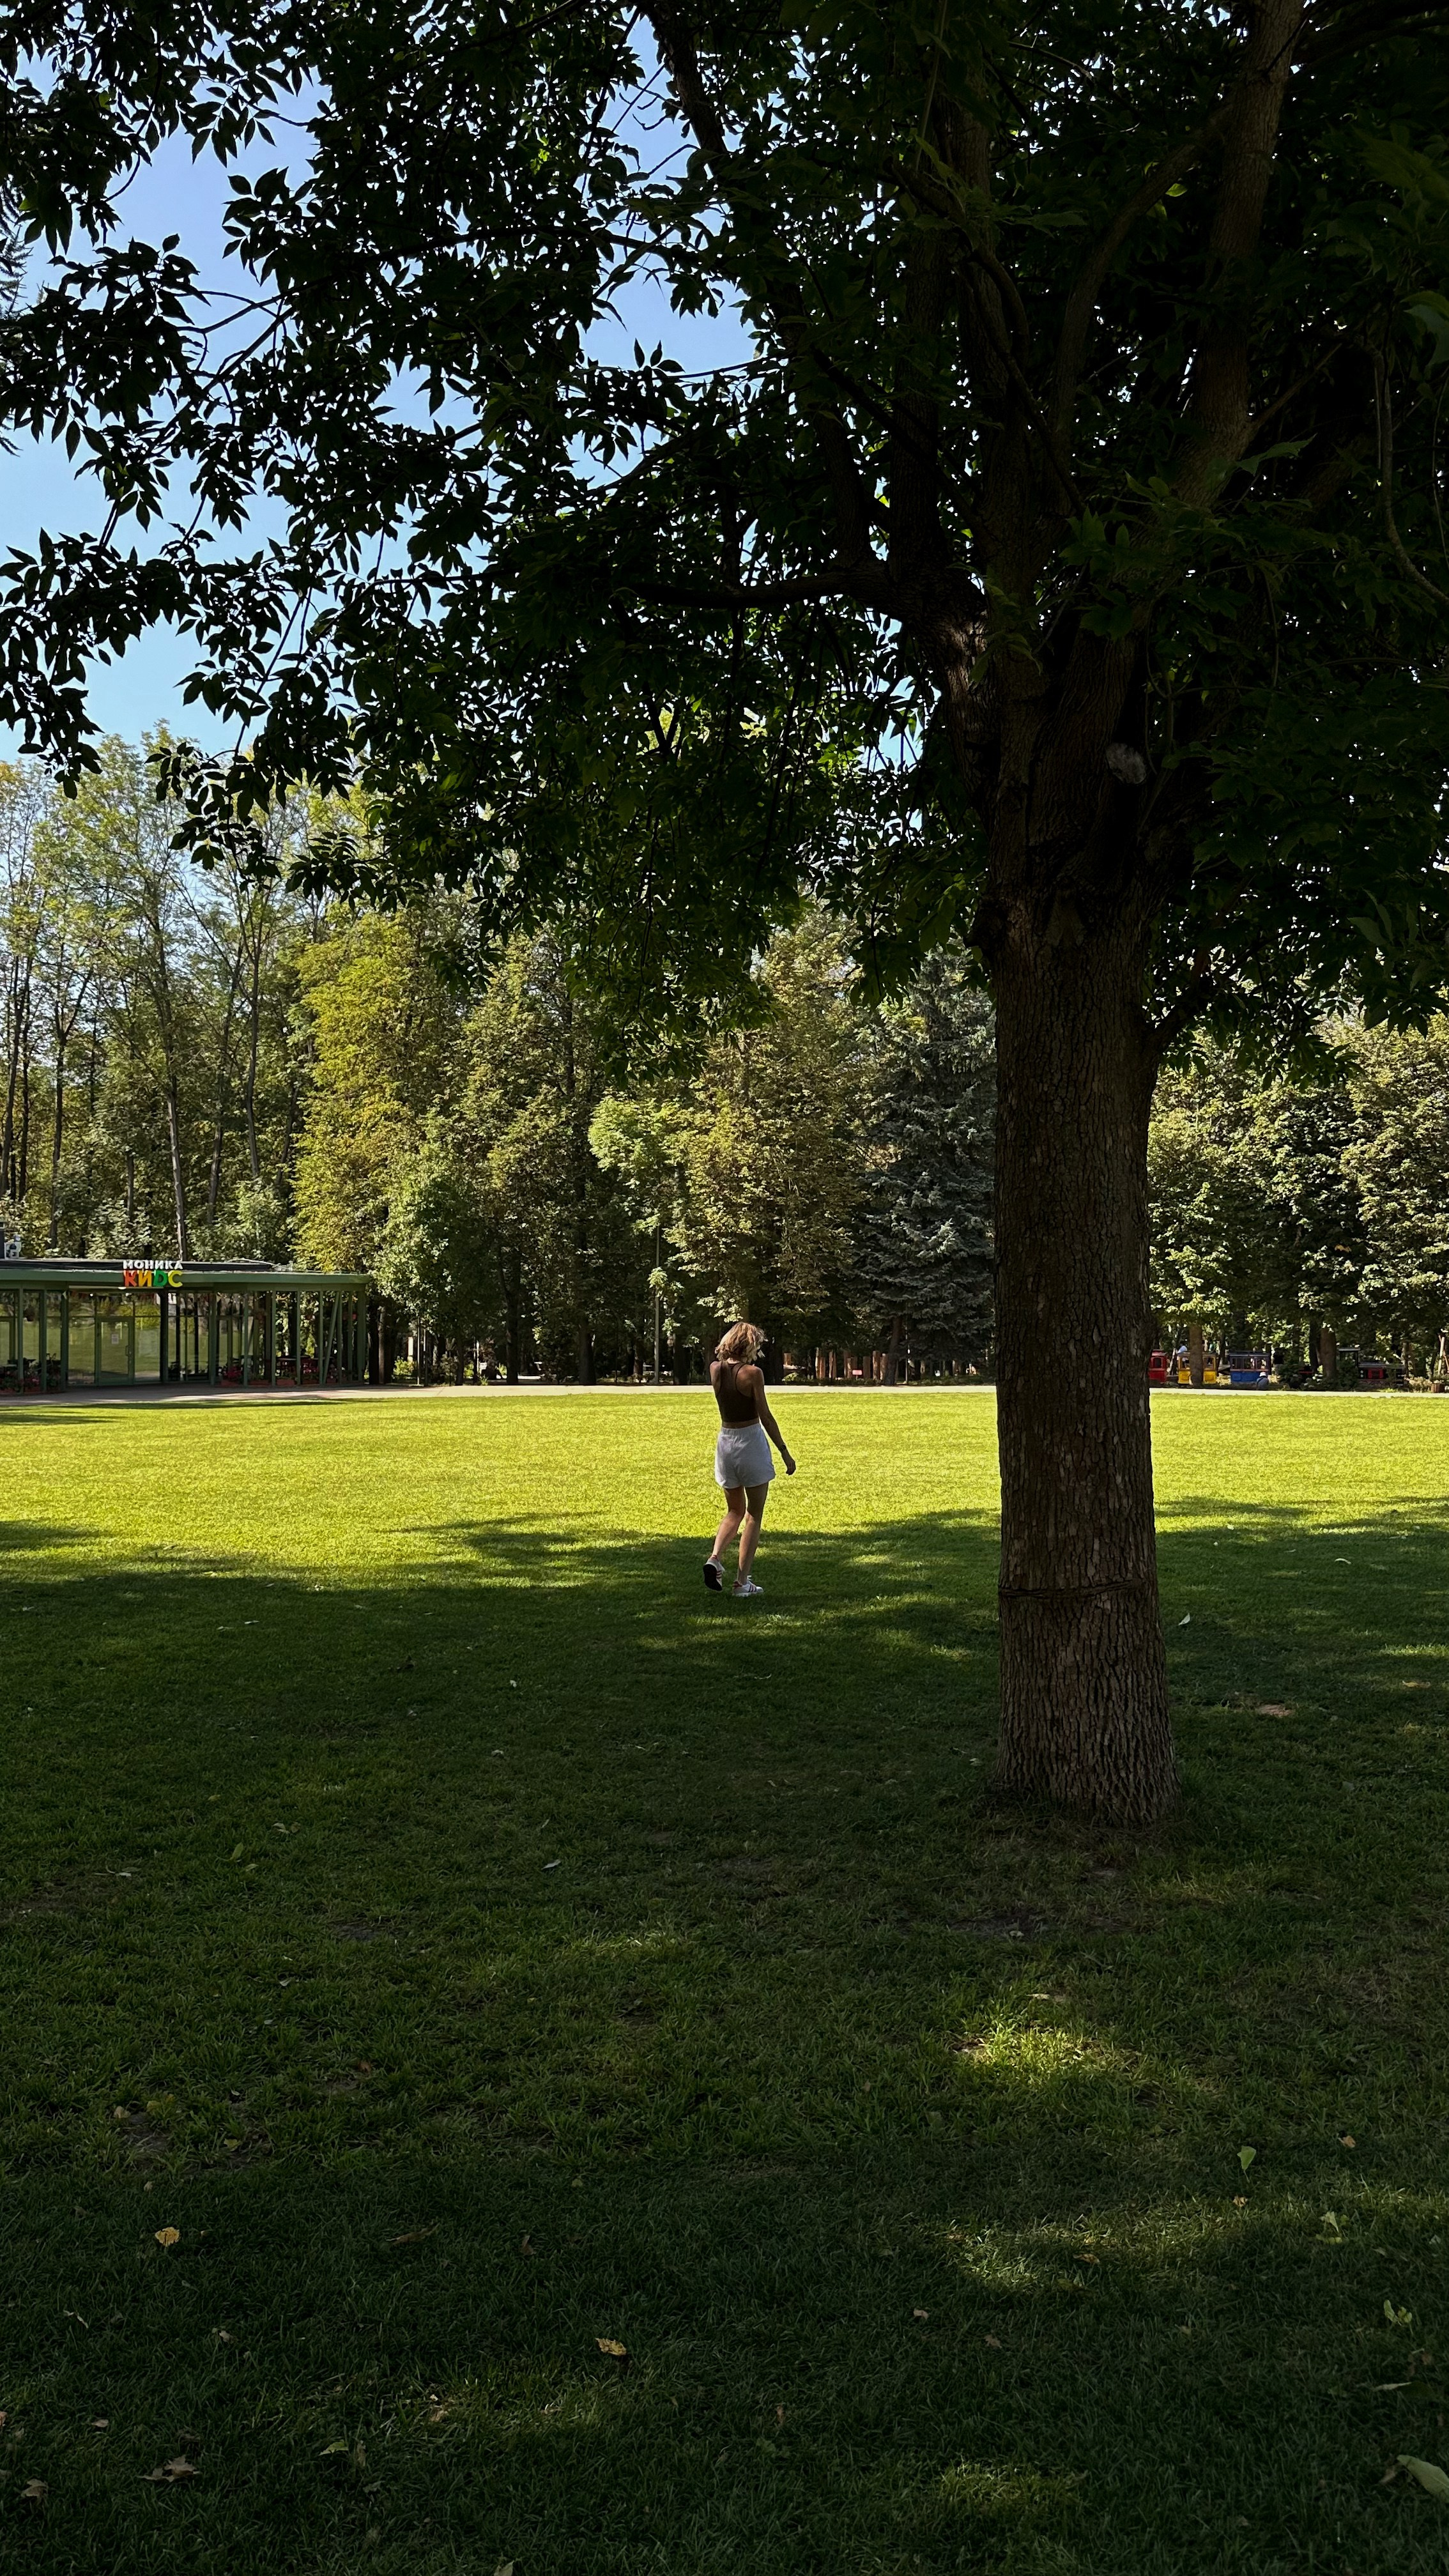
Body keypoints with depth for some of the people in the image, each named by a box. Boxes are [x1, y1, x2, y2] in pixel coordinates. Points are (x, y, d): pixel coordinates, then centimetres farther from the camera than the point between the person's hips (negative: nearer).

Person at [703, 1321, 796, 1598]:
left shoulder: (715, 1369, 0)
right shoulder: (753, 1373, -14)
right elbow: (766, 1417, -13)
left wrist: (725, 1351, 13)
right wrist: (784, 1452, -7)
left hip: (725, 1443, 5)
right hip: (751, 1442, -5)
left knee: (735, 1510, 21)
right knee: (754, 1515, 6)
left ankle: (714, 1557, -4)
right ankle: (743, 1583, 4)